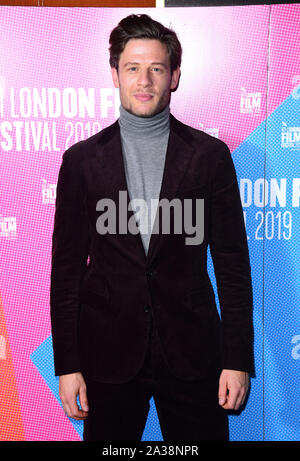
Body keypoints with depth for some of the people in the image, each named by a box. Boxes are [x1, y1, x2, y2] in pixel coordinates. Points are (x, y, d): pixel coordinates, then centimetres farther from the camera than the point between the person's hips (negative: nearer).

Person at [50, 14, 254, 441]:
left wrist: (238, 358, -2)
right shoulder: (82, 159, 2)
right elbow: (67, 266, 2)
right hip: (108, 355, 1)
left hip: (191, 353, 0)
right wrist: (67, 364, 0)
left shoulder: (210, 155, 1)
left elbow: (232, 260, 1)